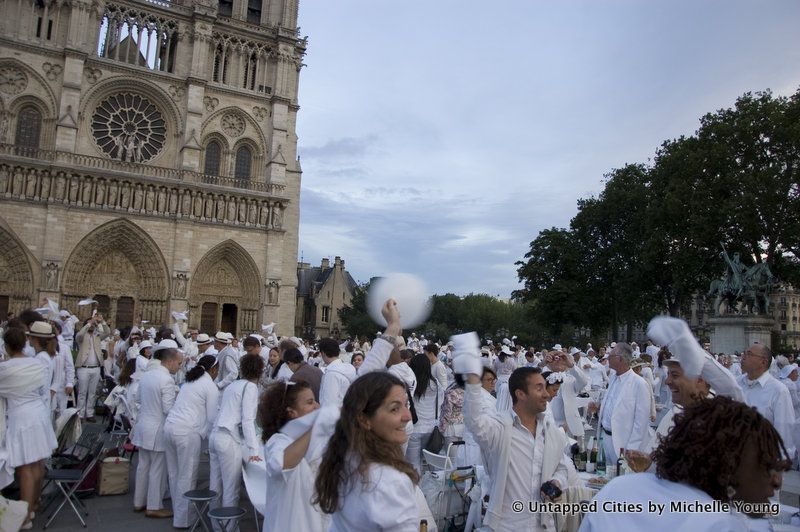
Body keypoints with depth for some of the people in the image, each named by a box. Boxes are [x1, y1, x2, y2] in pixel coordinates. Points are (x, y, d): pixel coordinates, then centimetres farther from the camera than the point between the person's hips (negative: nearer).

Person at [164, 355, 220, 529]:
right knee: (187, 477, 3)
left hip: (170, 426, 8)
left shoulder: (190, 381, 18)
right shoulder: (211, 387, -4)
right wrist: (203, 434, 10)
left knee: (174, 474, 17)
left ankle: (177, 511, 30)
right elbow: (212, 418, -5)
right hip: (187, 432, -8)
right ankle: (183, 519, 11)